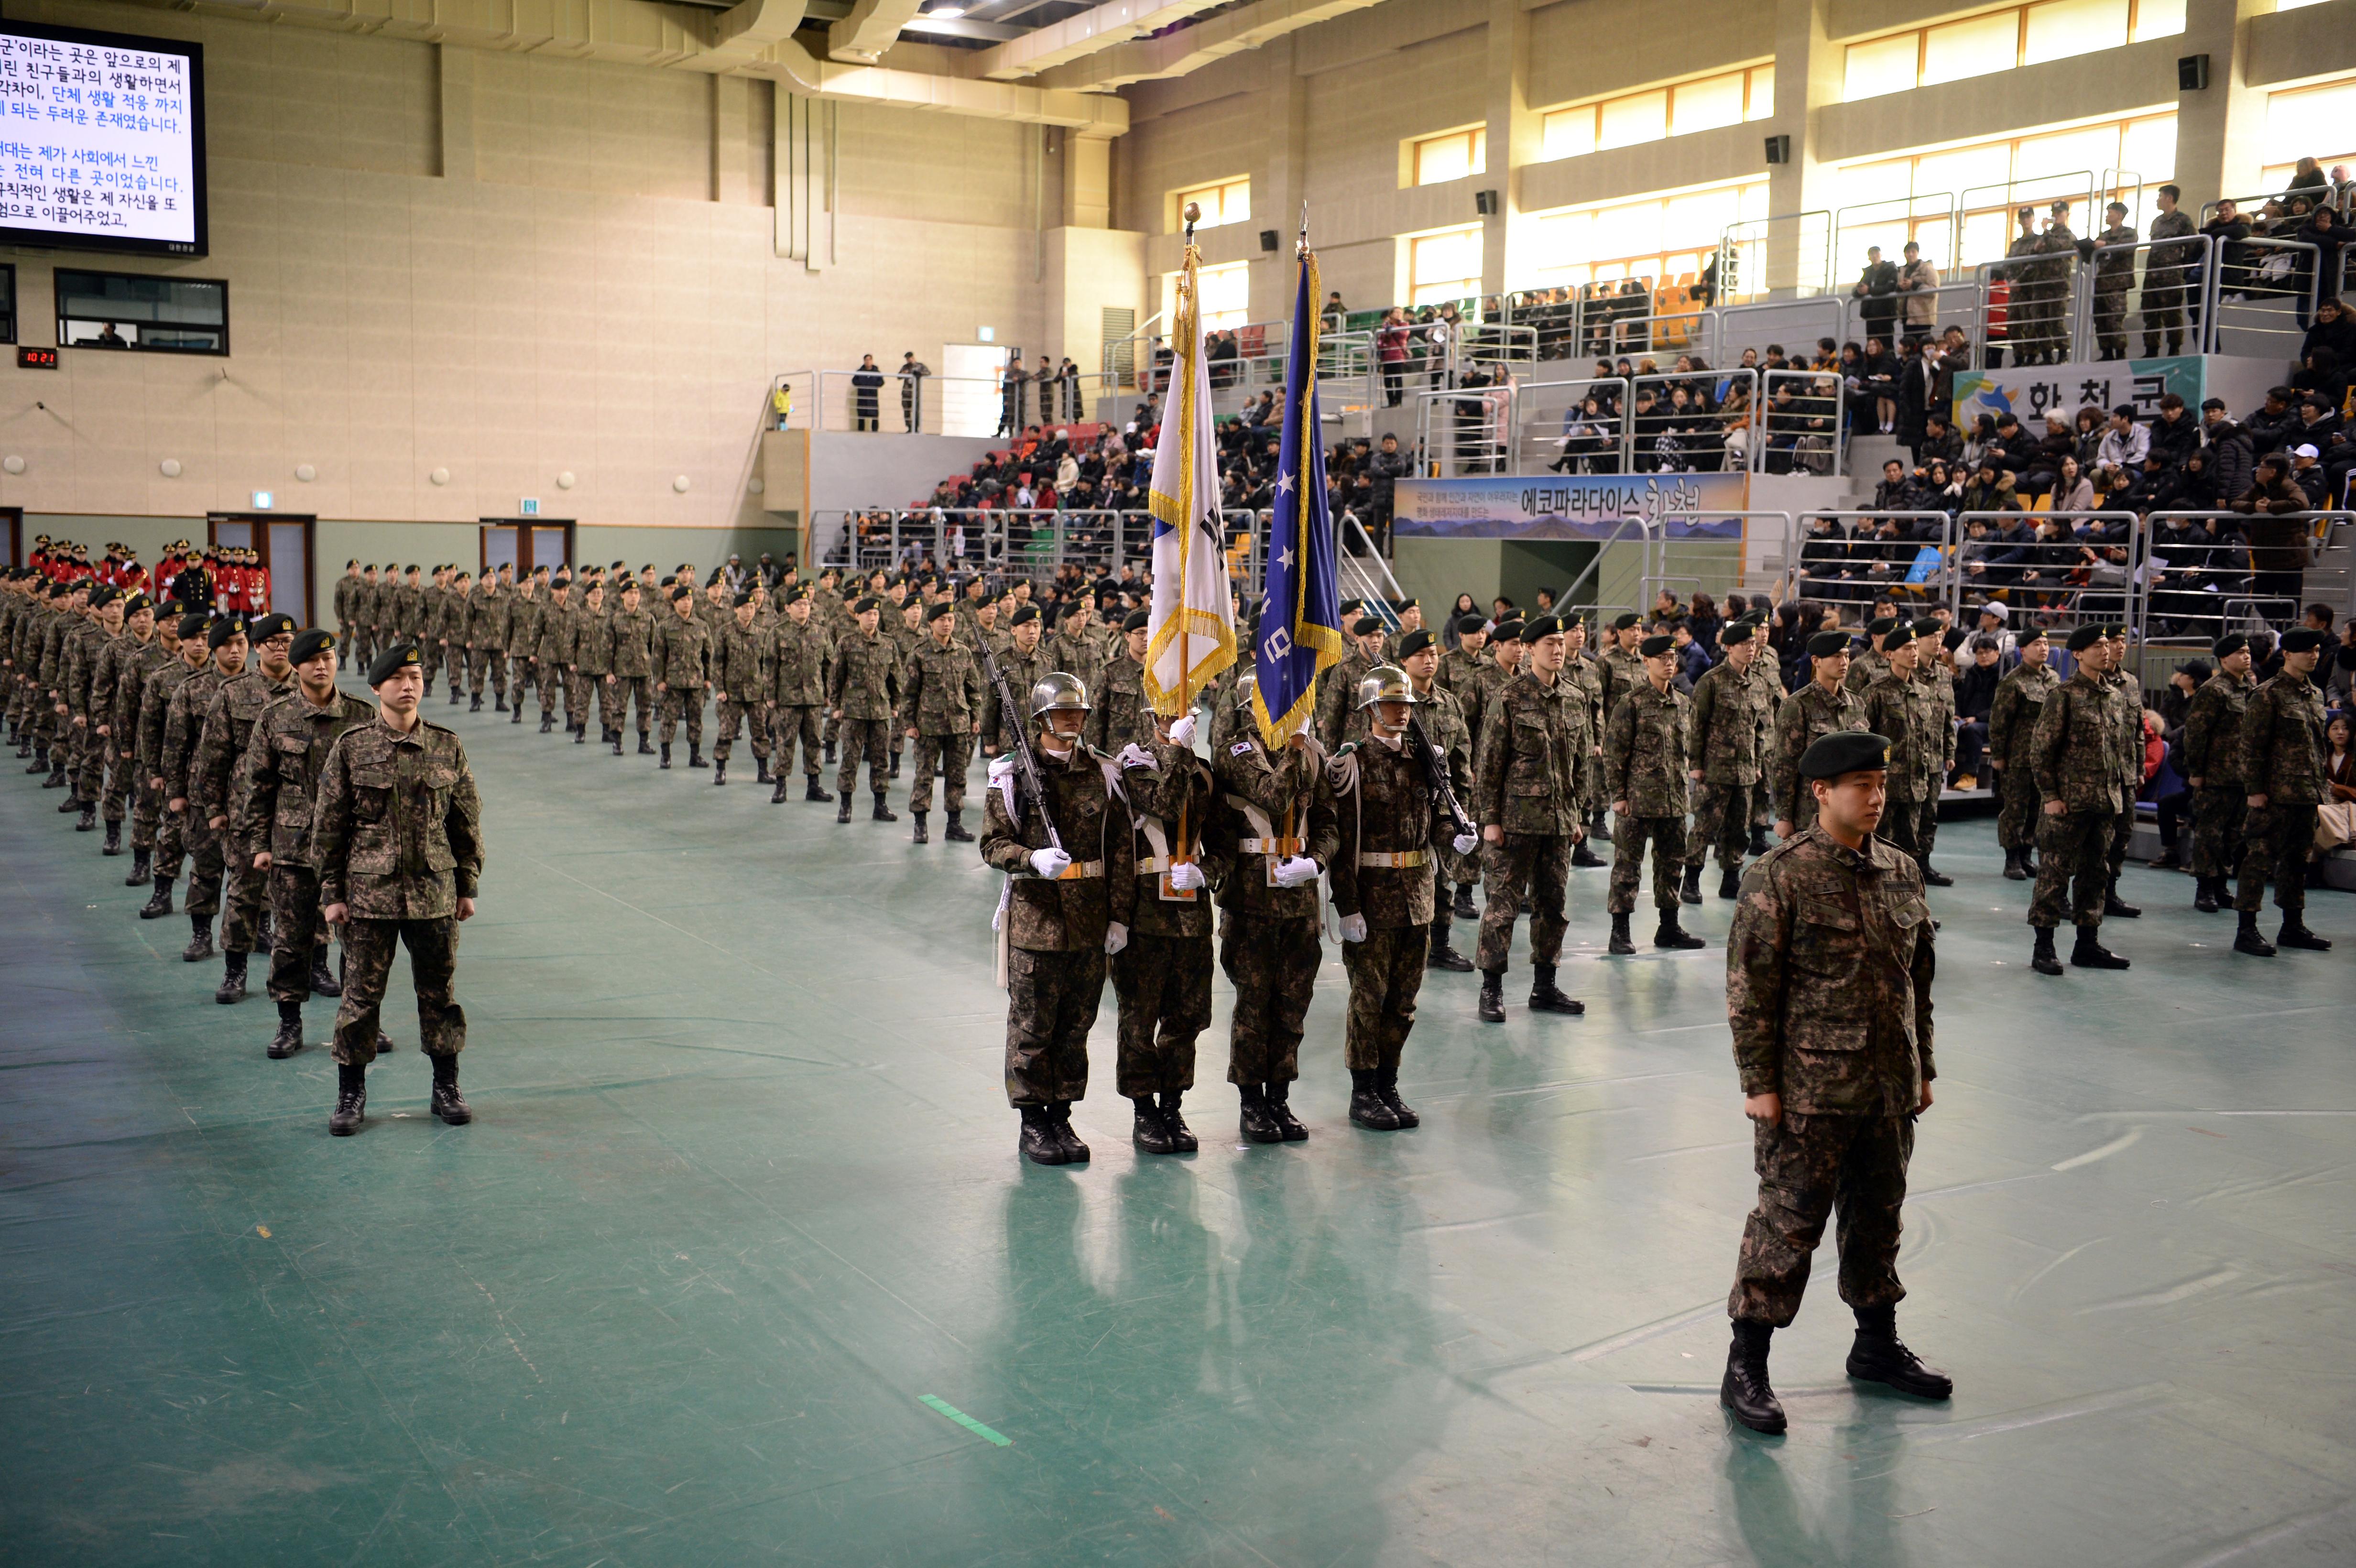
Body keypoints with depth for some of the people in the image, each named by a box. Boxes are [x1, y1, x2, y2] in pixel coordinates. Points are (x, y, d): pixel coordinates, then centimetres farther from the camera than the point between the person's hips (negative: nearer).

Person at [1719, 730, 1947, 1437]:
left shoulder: (1902, 872, 8)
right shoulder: (1780, 876, -12)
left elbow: (1918, 977, 16)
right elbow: (1751, 987, -12)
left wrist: (1922, 1068, 17)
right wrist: (1759, 1082, -13)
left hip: (1889, 1088, 6)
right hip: (1809, 1092, -6)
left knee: (1878, 1217, 18)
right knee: (1788, 1223, -1)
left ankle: (1876, 1344, 36)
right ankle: (1746, 1366, 10)